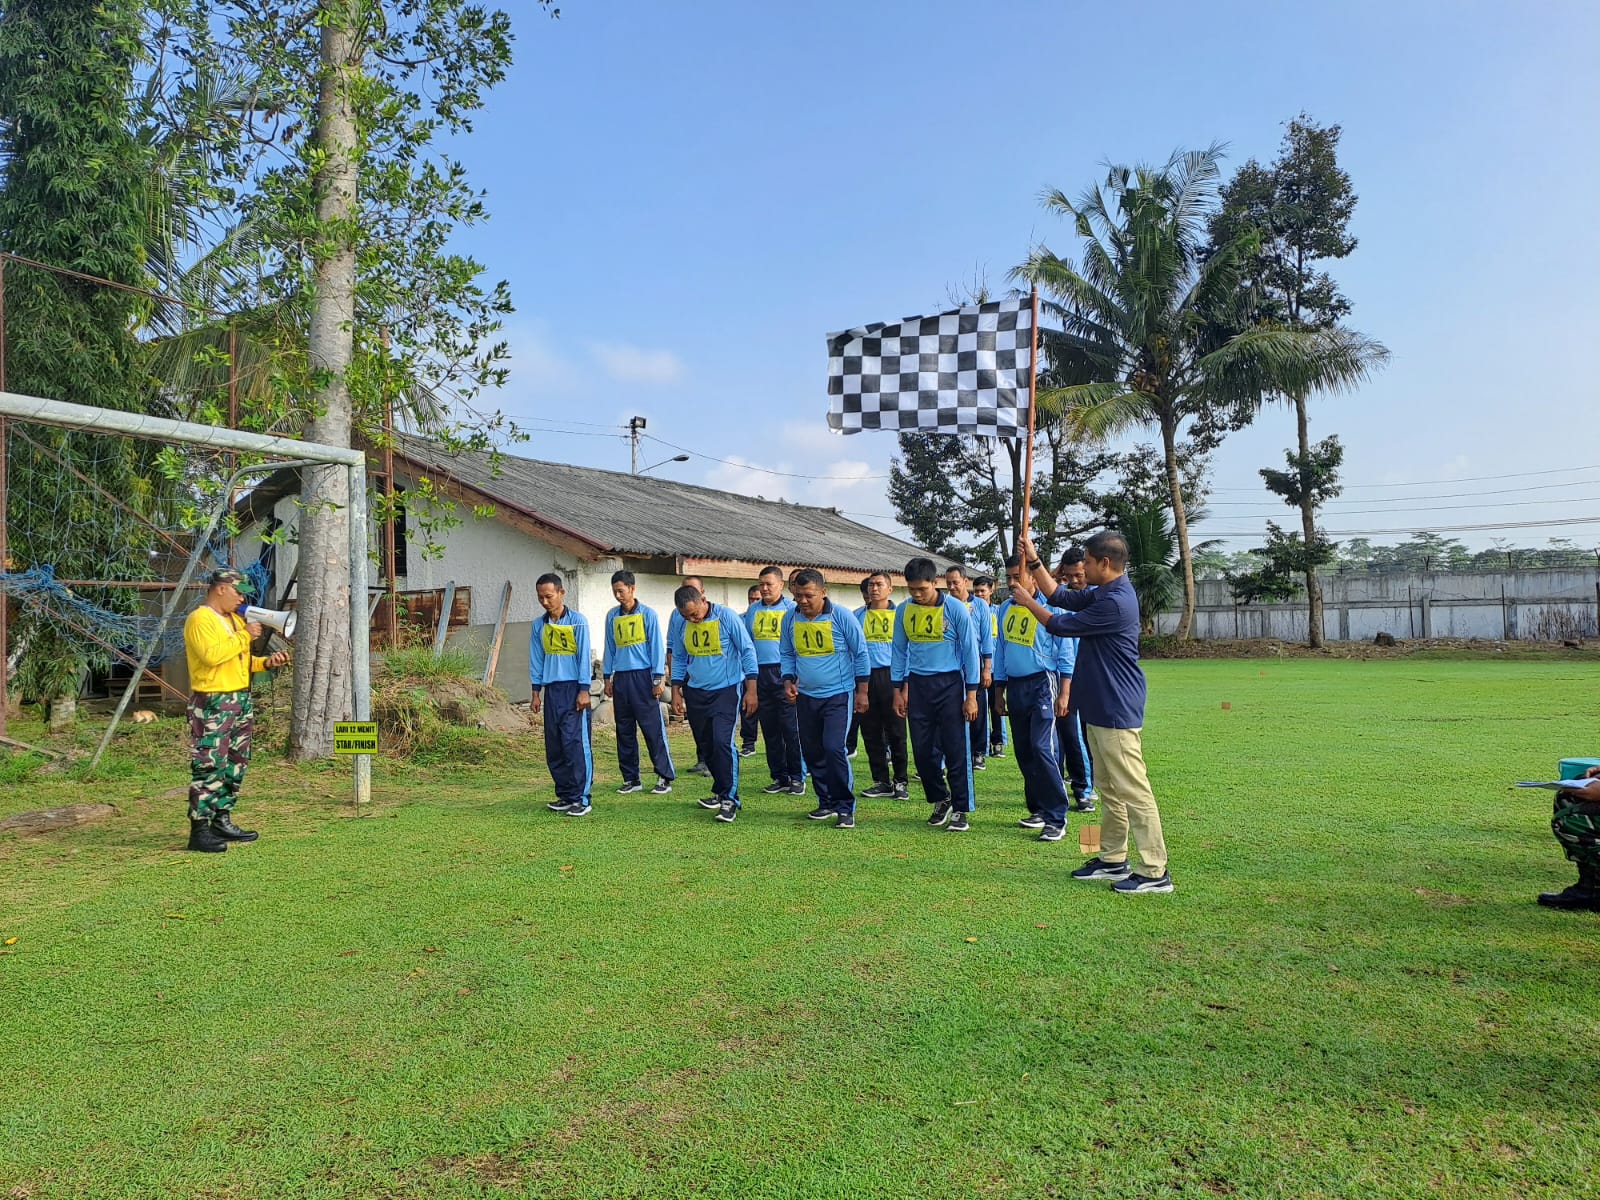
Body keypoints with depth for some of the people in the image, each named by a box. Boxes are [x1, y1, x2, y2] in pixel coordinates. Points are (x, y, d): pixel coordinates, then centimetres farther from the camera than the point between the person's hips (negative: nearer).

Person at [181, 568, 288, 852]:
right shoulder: (200, 619, -10)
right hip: (213, 703, -9)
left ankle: (222, 820, 22)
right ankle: (199, 830, -5)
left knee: (236, 764, 12)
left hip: (242, 700, 9)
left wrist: (265, 662, 7)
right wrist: (244, 636, -17)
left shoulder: (235, 619, 19)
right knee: (209, 767, -9)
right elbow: (212, 655, -25)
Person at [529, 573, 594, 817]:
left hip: (573, 688, -5)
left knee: (575, 743, -9)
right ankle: (565, 795, 16)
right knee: (554, 747, 7)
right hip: (551, 690, 5)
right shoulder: (539, 625, 9)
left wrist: (584, 691, -10)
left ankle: (581, 798, -5)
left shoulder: (578, 621, -5)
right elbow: (536, 660, 13)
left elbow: (584, 657, -6)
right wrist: (536, 693, 10)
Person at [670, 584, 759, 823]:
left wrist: (751, 689, -12)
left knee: (722, 743, -16)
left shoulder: (727, 617, -13)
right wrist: (676, 692, 8)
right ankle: (720, 791, 29)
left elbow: (747, 651, -9)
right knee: (707, 746, 12)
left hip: (725, 691, -5)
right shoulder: (682, 625, 1)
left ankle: (730, 799, -8)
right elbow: (678, 659, 13)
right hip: (695, 694, 5)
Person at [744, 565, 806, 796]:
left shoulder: (791, 609, 0)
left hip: (784, 673, -5)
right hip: (760, 674, 5)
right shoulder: (753, 610, 14)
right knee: (770, 729, 8)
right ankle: (779, 777, 16)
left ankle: (797, 777, 4)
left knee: (791, 728, -4)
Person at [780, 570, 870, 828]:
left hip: (838, 695, -5)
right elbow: (786, 654, 12)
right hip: (805, 697, 5)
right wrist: (788, 681, -4)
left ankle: (845, 807, -3)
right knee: (812, 752, 10)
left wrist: (861, 691, -4)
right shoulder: (790, 618, -1)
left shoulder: (842, 616, -12)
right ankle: (827, 802, 26)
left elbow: (860, 654, -4)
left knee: (833, 748, -16)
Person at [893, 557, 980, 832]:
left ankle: (961, 809, 11)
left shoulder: (955, 609, -9)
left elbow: (970, 651, -5)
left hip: (949, 684, -4)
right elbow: (899, 652, 10)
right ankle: (941, 800, 27)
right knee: (923, 750, 8)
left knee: (956, 750, -1)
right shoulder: (904, 611, 2)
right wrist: (898, 691, 8)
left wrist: (971, 696, -7)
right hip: (917, 686, 4)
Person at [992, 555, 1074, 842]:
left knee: (1041, 748, -15)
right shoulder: (1005, 609, 10)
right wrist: (999, 692, 15)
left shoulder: (1050, 606, -7)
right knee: (1023, 752, 9)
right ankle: (1039, 809, 21)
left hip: (1042, 682, -6)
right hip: (1015, 686, 6)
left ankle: (1056, 818, -9)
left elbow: (1064, 652, -6)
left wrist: (1063, 694, -11)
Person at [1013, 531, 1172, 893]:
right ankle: (1113, 859, 27)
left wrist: (1028, 601, 2)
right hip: (1099, 709, 11)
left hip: (1117, 712, -11)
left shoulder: (1115, 602, -22)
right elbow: (1062, 597, 22)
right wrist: (1034, 561, 16)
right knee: (1110, 789, 17)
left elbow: (1061, 625, -13)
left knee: (1133, 790, -6)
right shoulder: (1102, 593, 10)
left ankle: (1155, 872, -1)